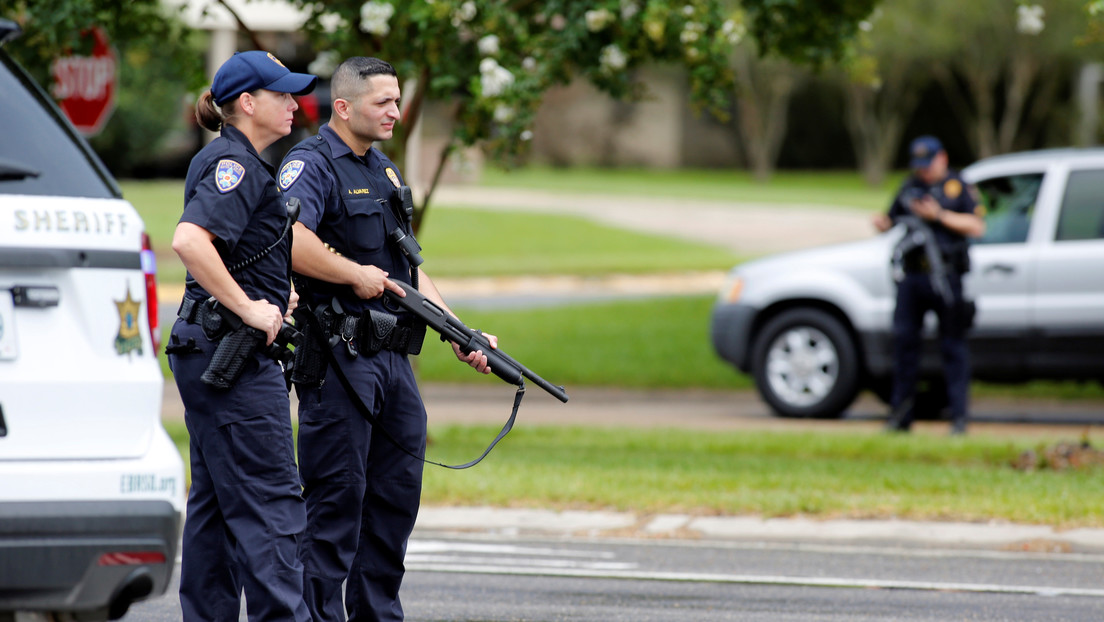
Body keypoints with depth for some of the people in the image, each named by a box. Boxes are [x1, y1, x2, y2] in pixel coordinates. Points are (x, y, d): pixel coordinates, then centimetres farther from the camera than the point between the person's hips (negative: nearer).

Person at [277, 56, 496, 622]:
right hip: (340, 358, -9)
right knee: (336, 496, -5)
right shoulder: (311, 165, -9)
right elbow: (290, 240, -28)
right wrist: (357, 274, -18)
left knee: (398, 492, 10)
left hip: (394, 360, 9)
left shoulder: (386, 172, 20)